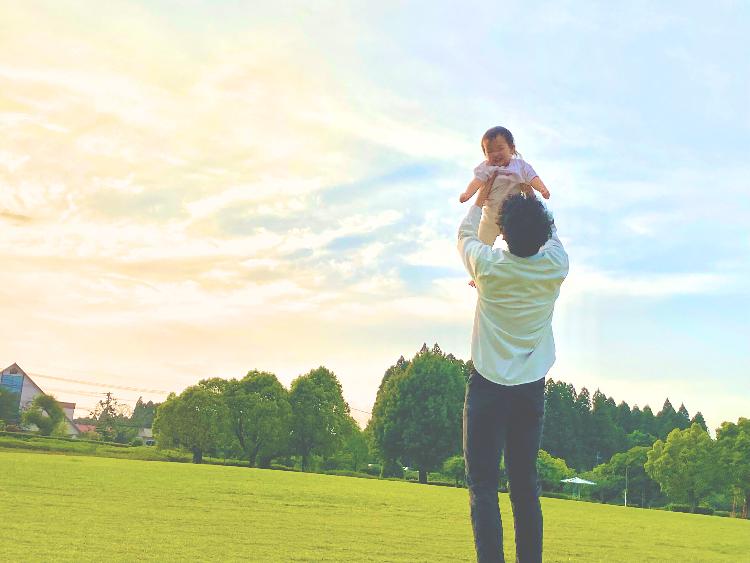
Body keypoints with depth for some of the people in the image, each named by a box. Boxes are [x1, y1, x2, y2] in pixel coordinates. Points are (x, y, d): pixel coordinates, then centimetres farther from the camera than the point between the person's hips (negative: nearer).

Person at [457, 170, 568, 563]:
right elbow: (551, 235, 21)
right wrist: (531, 197, 31)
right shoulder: (555, 267, -3)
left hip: (487, 387, -3)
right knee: (526, 488, 9)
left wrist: (482, 196, 26)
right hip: (531, 390, 3)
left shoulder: (488, 265, -10)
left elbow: (465, 235, 13)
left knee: (483, 487, -3)